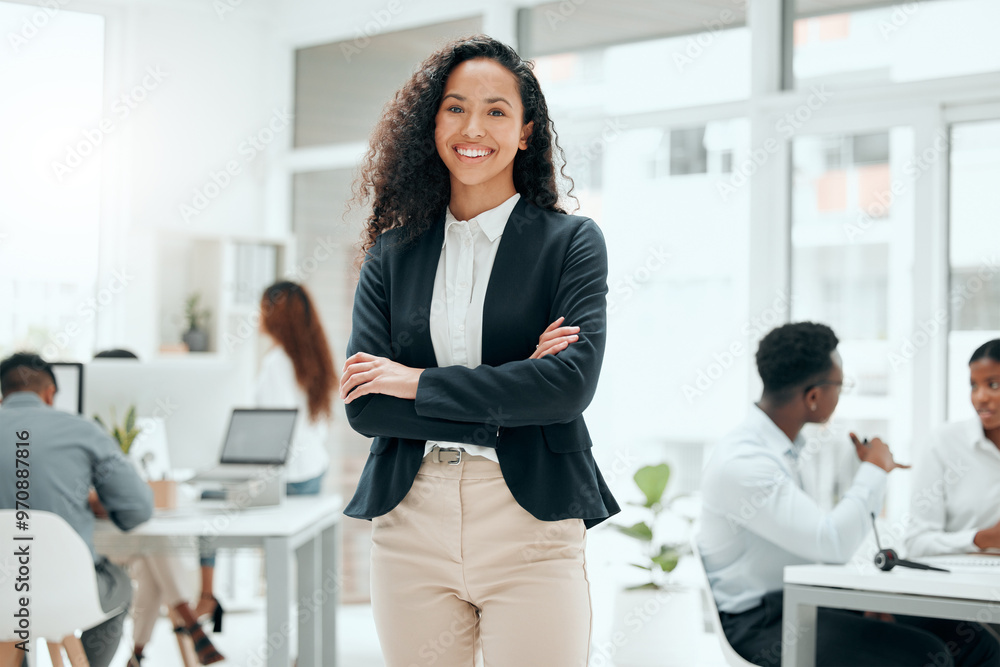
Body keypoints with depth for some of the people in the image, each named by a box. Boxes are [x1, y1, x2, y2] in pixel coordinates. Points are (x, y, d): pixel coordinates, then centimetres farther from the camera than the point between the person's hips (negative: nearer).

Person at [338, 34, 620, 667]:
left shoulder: (571, 241, 3)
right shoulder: (393, 253, 10)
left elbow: (572, 382, -11)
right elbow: (363, 405, 0)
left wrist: (420, 383, -7)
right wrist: (506, 399, -10)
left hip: (530, 525, -2)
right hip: (411, 524, 2)